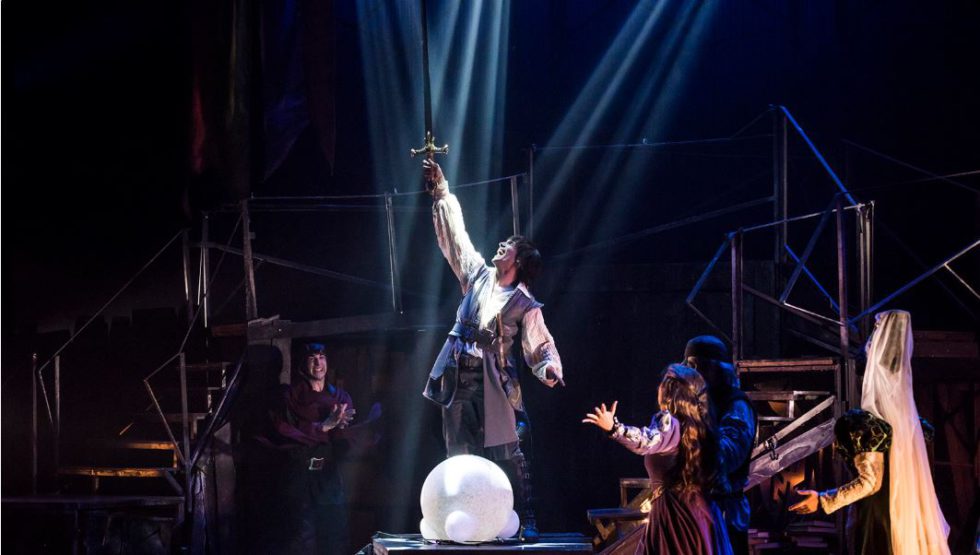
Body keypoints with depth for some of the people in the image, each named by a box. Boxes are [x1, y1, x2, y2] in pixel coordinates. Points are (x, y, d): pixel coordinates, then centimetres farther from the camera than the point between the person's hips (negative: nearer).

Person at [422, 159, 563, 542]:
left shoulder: (525, 304, 1)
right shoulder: (478, 274, 13)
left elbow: (541, 346, 0)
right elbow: (454, 236, 17)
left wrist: (549, 368, -22)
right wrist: (441, 194, 15)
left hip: (493, 382, -5)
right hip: (458, 378, 5)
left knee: (507, 454, -9)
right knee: (459, 456, 5)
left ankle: (525, 520, -7)